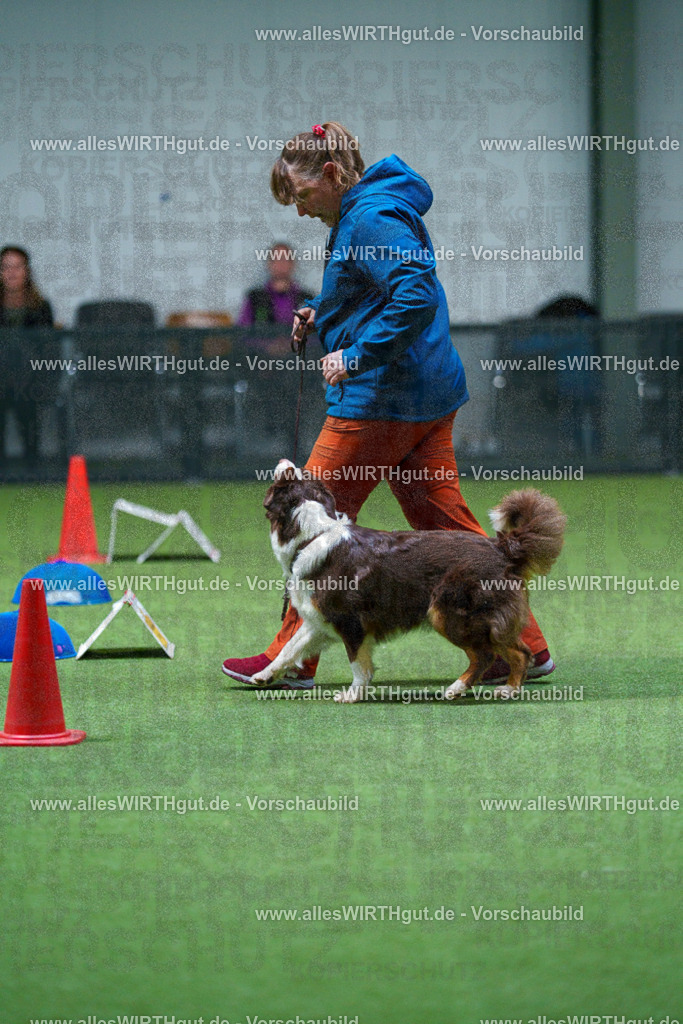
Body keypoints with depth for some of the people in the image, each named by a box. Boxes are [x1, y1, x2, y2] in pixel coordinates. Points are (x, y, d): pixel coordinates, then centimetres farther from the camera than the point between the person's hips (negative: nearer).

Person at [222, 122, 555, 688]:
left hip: (380, 398, -10)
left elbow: (417, 295, -27)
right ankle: (526, 646, 8)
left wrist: (356, 355, -24)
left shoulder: (369, 219, -15)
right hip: (429, 399, 10)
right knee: (446, 524, 10)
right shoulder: (368, 215, 17)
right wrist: (324, 316, 14)